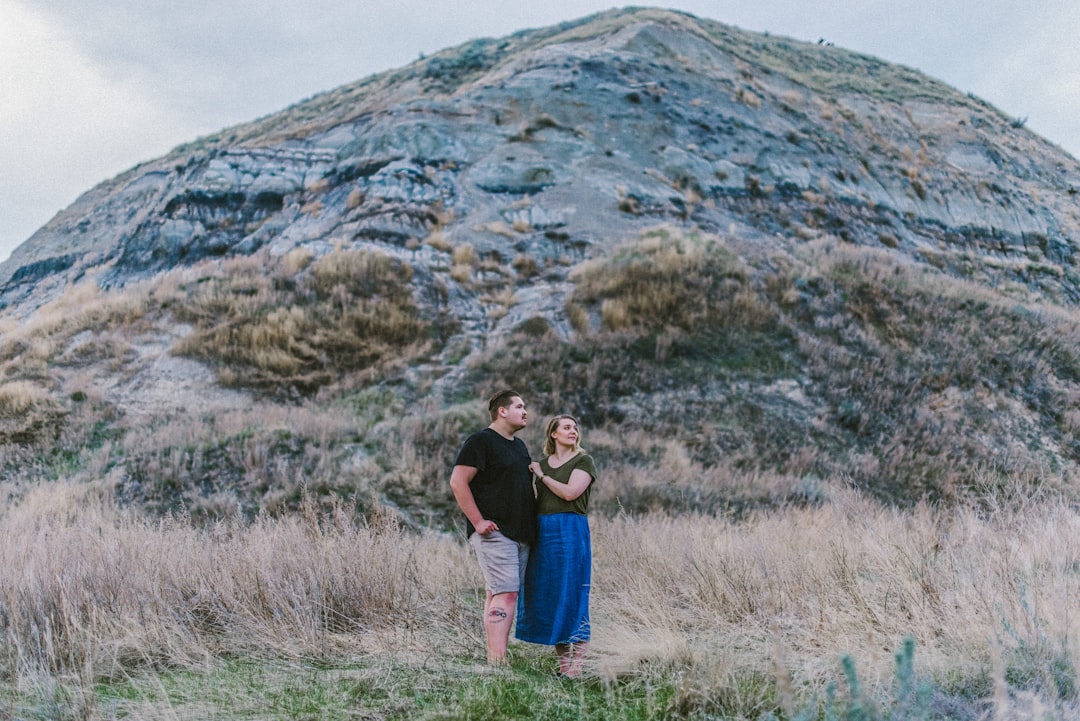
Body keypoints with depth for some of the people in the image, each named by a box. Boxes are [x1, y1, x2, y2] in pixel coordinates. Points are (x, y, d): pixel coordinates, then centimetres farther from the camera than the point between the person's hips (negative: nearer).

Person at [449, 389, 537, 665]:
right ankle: (497, 664, -21)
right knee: (506, 594, -17)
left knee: (496, 595, 9)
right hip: (494, 533, -8)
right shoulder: (481, 441, -7)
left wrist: (531, 526, 19)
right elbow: (458, 482, -13)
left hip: (520, 535, 8)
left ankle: (493, 661, 10)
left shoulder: (519, 445, 21)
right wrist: (478, 522, -17)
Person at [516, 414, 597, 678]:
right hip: (542, 533, 6)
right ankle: (562, 661, 14)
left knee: (572, 597, -5)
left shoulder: (583, 461, 0)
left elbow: (570, 492, -15)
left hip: (570, 532, -6)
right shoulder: (541, 464, 16)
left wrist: (542, 475, -5)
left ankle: (575, 666, -2)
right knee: (548, 598, 6)